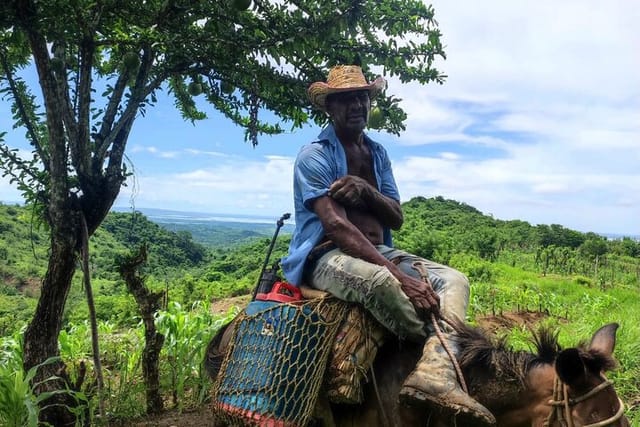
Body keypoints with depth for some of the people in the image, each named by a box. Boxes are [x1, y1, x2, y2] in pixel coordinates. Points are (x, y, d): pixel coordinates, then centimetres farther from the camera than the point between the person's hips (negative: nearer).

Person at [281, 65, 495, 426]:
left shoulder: (378, 153, 14)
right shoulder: (315, 155, -7)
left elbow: (397, 219, 8)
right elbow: (336, 226, -20)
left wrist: (367, 191, -15)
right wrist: (398, 274, -28)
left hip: (378, 253, 7)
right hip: (327, 256, -7)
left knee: (453, 280, -10)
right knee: (381, 282, -38)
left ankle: (435, 373, -34)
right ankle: (447, 353, -14)